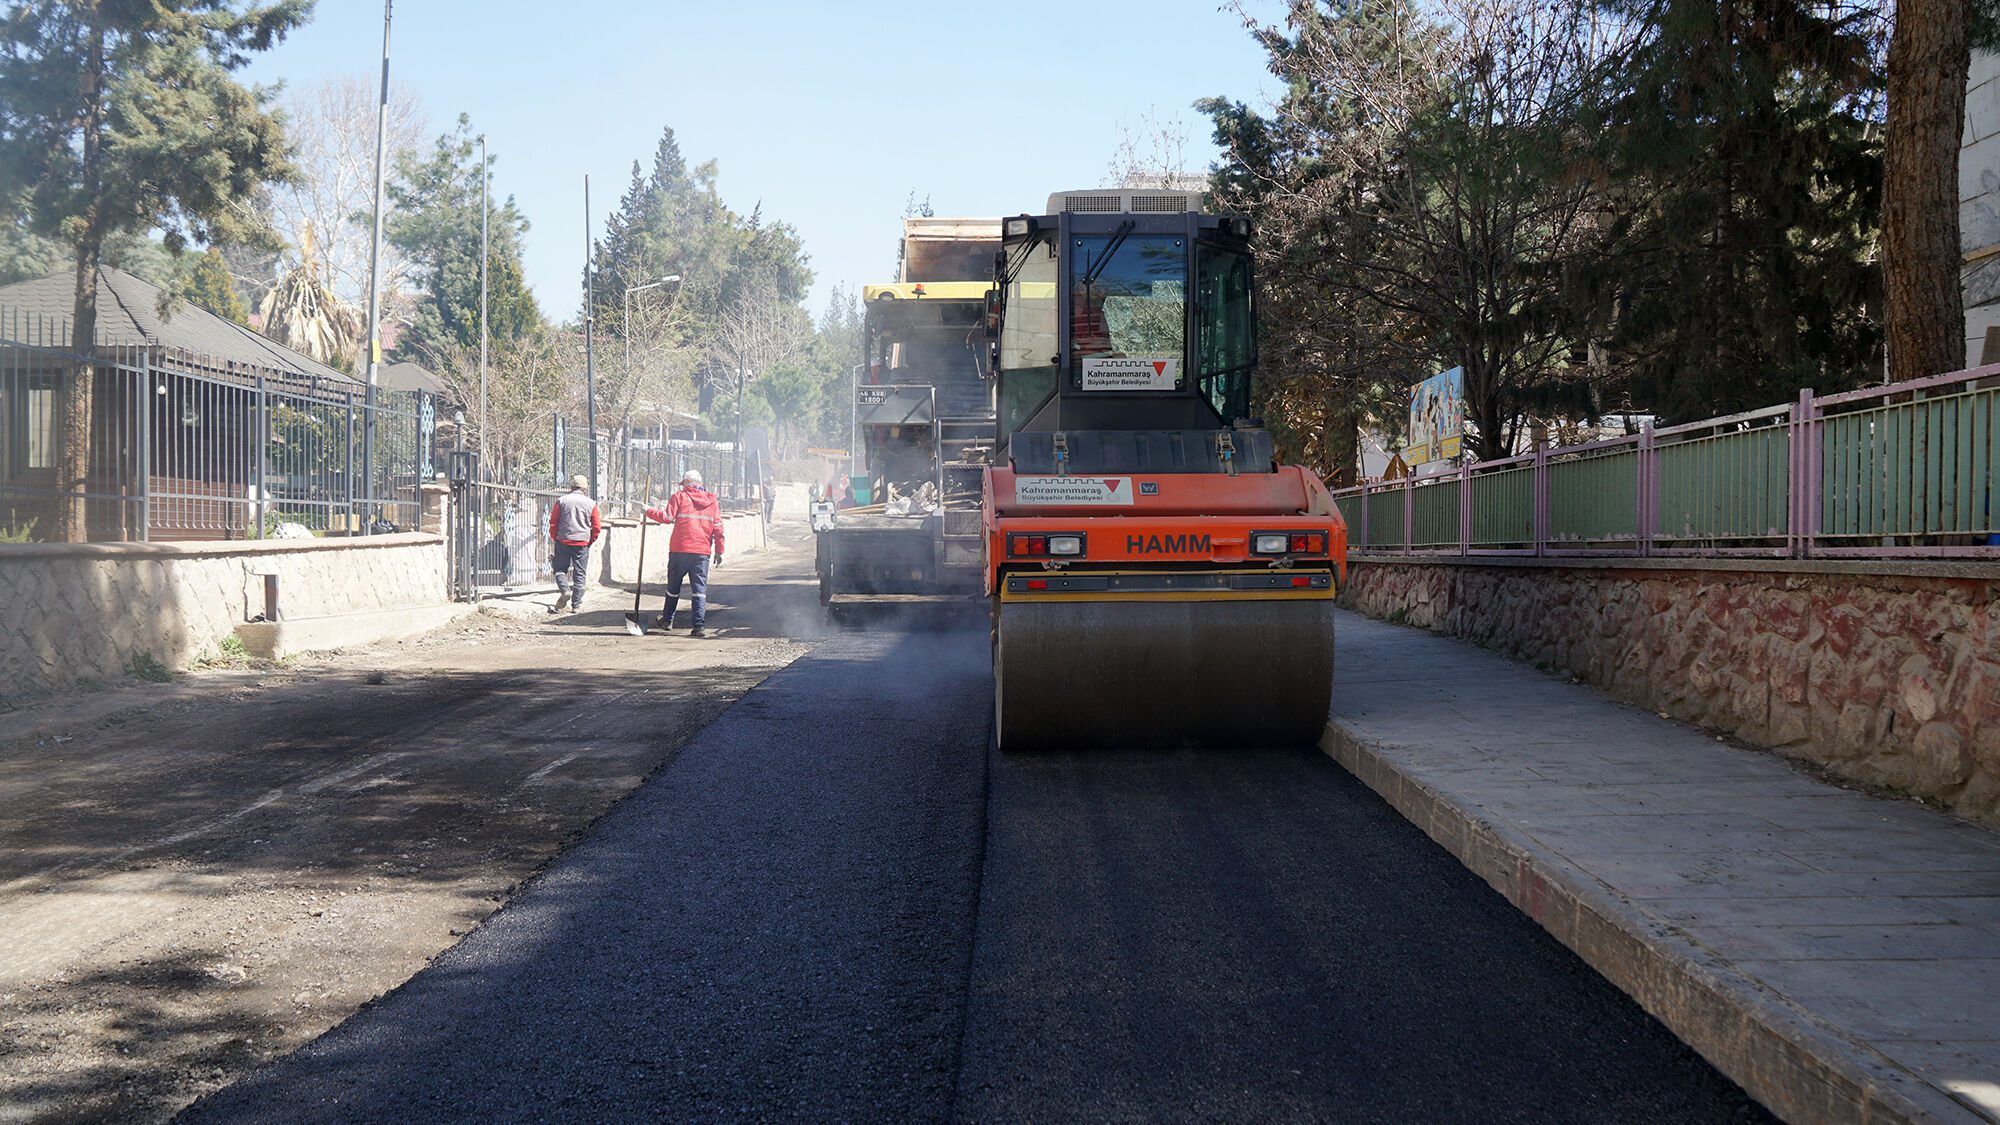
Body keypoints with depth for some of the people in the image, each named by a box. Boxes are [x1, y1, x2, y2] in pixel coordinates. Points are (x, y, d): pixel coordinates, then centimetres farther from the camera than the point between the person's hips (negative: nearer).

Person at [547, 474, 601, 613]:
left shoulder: (561, 501, -1)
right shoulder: (591, 504, 1)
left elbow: (553, 522, 0)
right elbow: (597, 527, 2)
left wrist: (555, 538, 13)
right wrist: (590, 541, 16)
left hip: (563, 541, -1)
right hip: (582, 544, 1)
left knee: (560, 569, 11)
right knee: (580, 573, 7)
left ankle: (565, 590, -15)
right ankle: (577, 603, 6)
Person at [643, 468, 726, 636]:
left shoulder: (679, 496, 0)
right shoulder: (712, 500, 10)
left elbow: (667, 517, -7)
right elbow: (718, 528, 7)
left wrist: (649, 512, 9)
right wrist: (719, 551, 11)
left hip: (680, 549, -2)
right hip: (702, 552, 2)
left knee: (673, 586, 14)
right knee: (699, 588, 1)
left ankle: (668, 620, 26)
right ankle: (699, 625, -10)